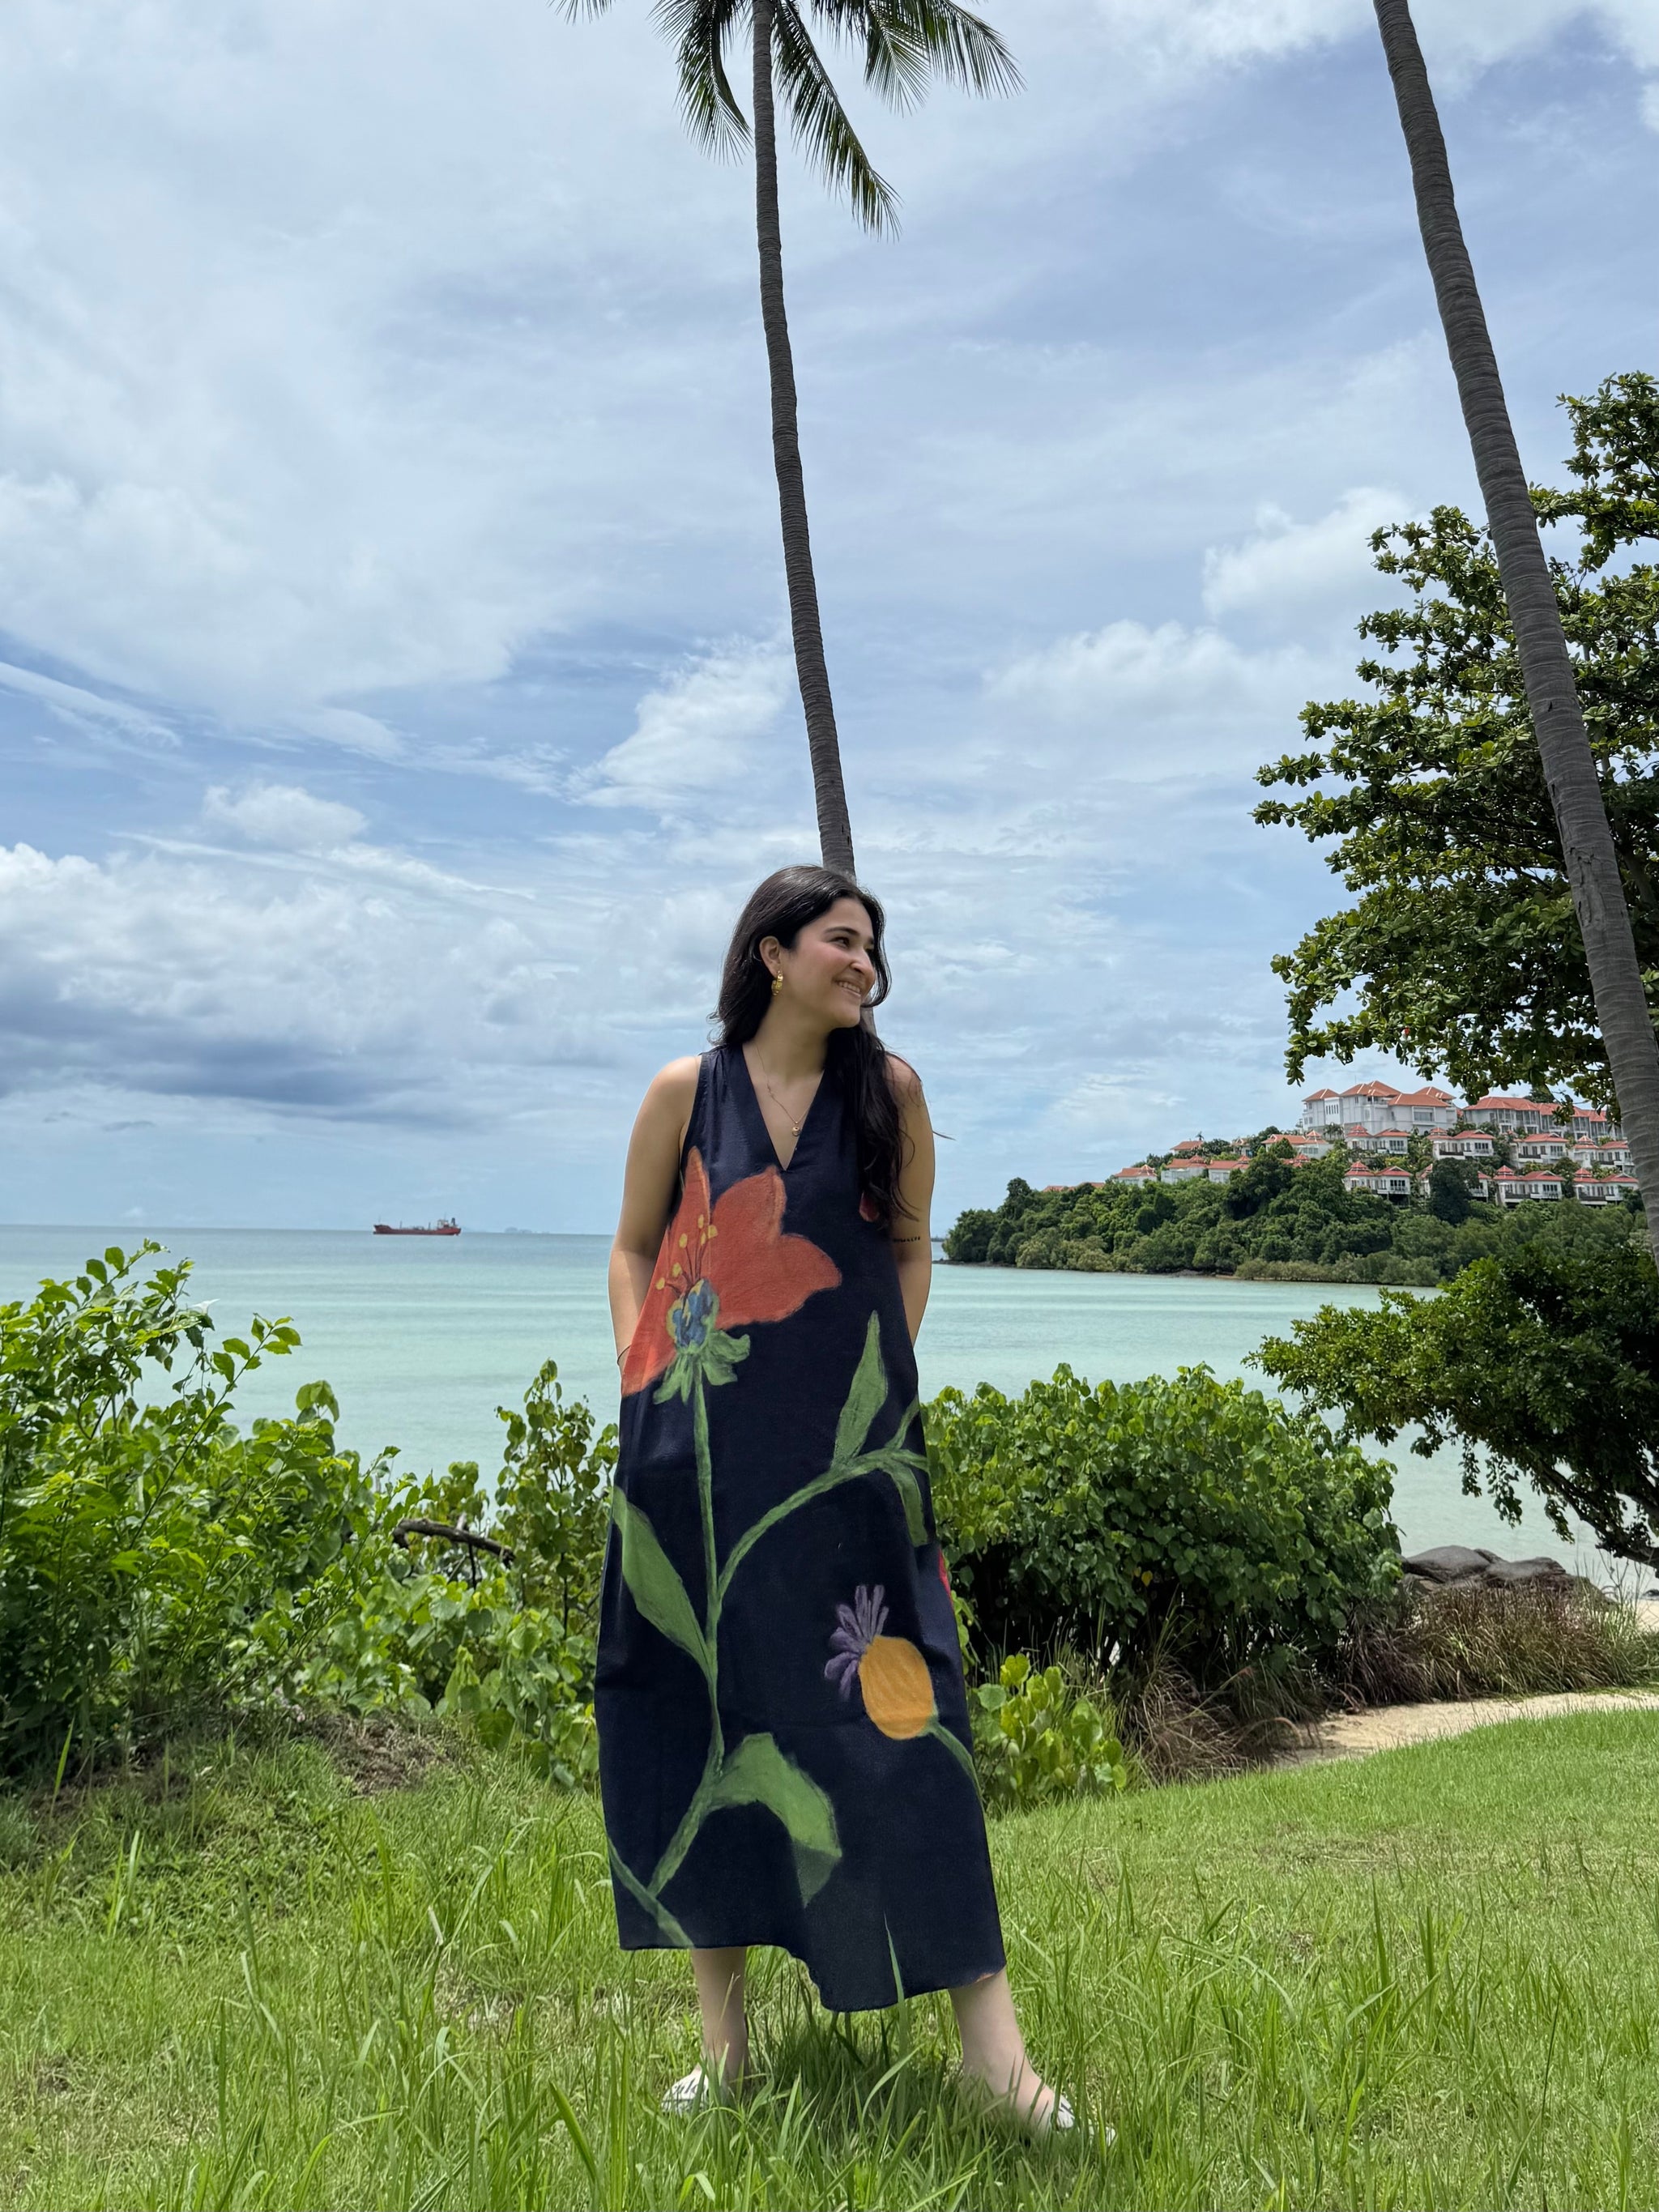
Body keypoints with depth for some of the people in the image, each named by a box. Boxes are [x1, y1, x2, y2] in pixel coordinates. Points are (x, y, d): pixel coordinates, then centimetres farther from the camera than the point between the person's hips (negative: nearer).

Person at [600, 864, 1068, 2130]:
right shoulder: (685, 1092, 3)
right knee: (699, 1707, 6)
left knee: (887, 1700, -4)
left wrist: (882, 1376, 4)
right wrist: (643, 1389, 0)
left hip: (845, 1451, 0)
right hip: (697, 1449, 1)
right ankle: (724, 2027, 21)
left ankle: (987, 2030, 5)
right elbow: (634, 1250, 11)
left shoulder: (888, 1090, 4)